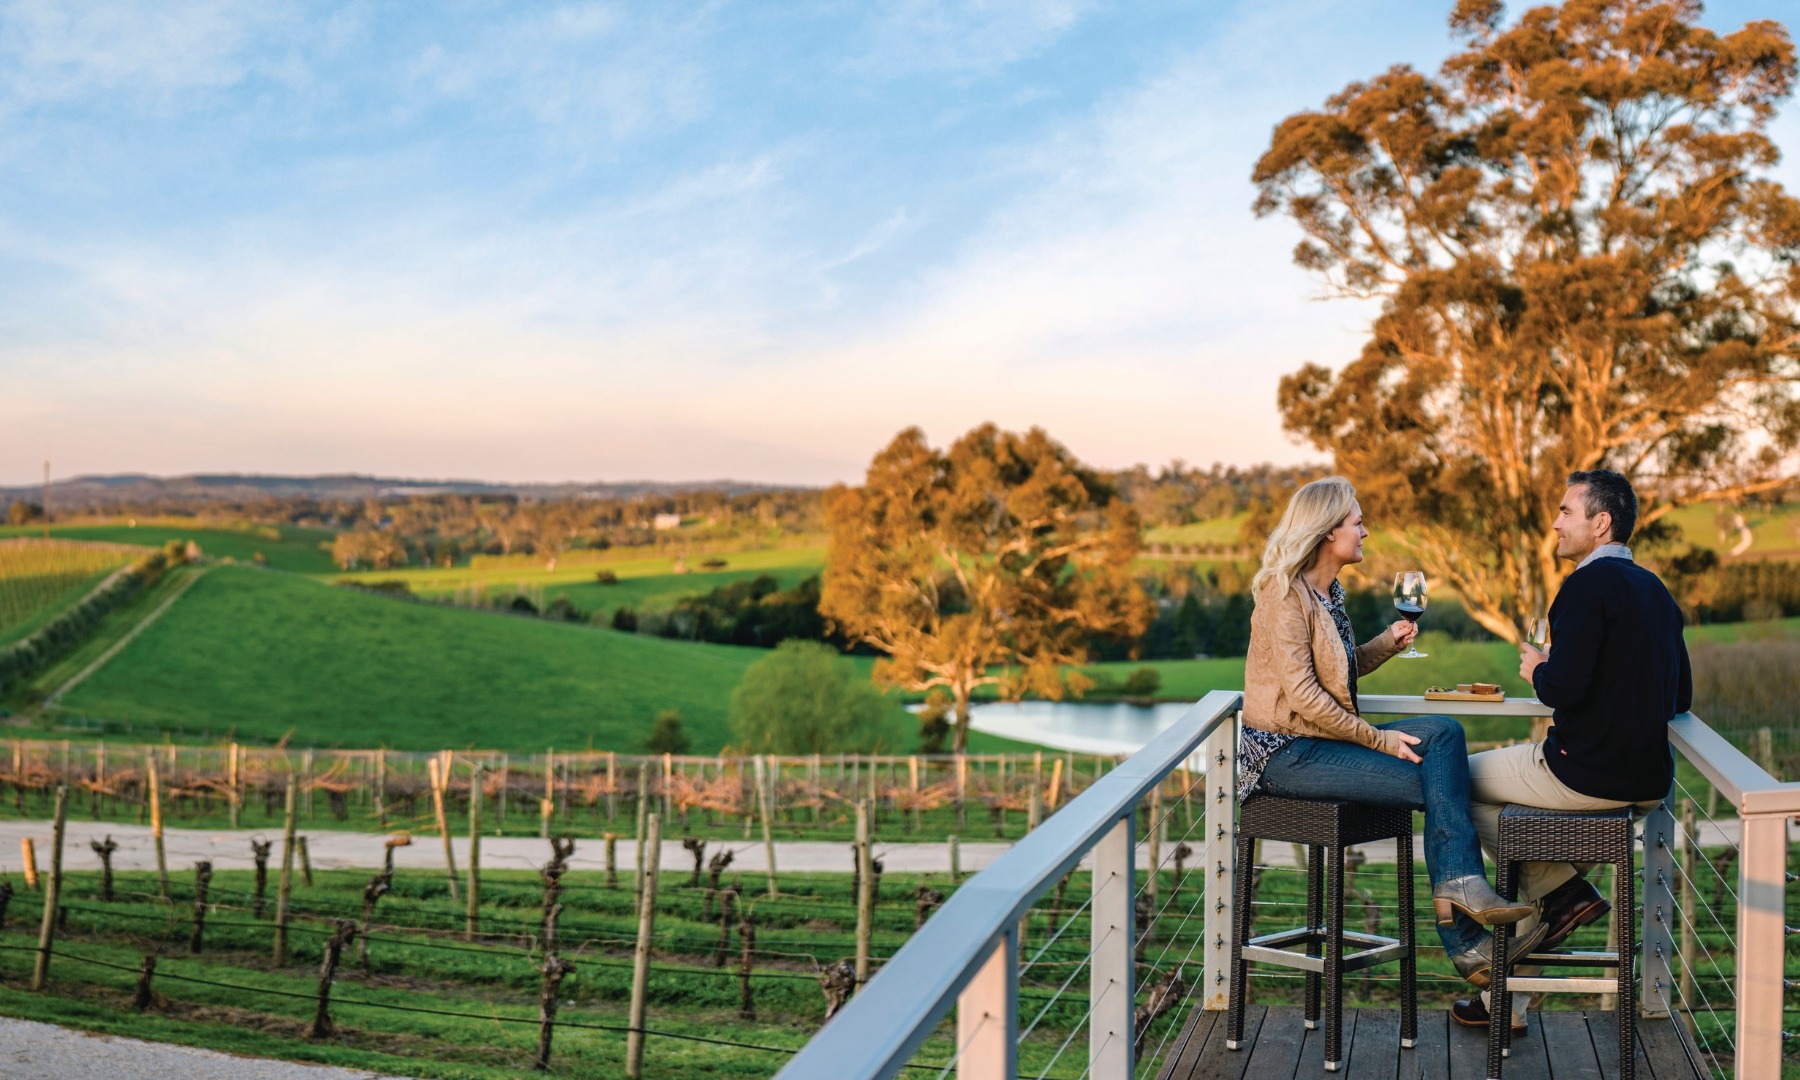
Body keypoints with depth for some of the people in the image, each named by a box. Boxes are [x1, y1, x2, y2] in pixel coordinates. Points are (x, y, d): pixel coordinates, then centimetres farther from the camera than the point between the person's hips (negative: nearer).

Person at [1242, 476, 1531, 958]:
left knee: (1443, 732, -12)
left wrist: (1387, 642, 4)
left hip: (1326, 737, 9)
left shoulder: (1327, 591, 15)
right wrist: (1378, 739, -17)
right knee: (1434, 784, -14)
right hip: (1287, 752, -9)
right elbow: (1301, 691, -20)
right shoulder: (1284, 592, -14)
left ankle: (1461, 882, -25)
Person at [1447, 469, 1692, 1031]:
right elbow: (1679, 698, 18)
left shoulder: (1588, 585, -14)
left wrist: (1536, 670, -1)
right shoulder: (1654, 589, 13)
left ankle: (1557, 889, 7)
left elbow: (1563, 688, -23)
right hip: (1648, 781, 8)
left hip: (1588, 774, -8)